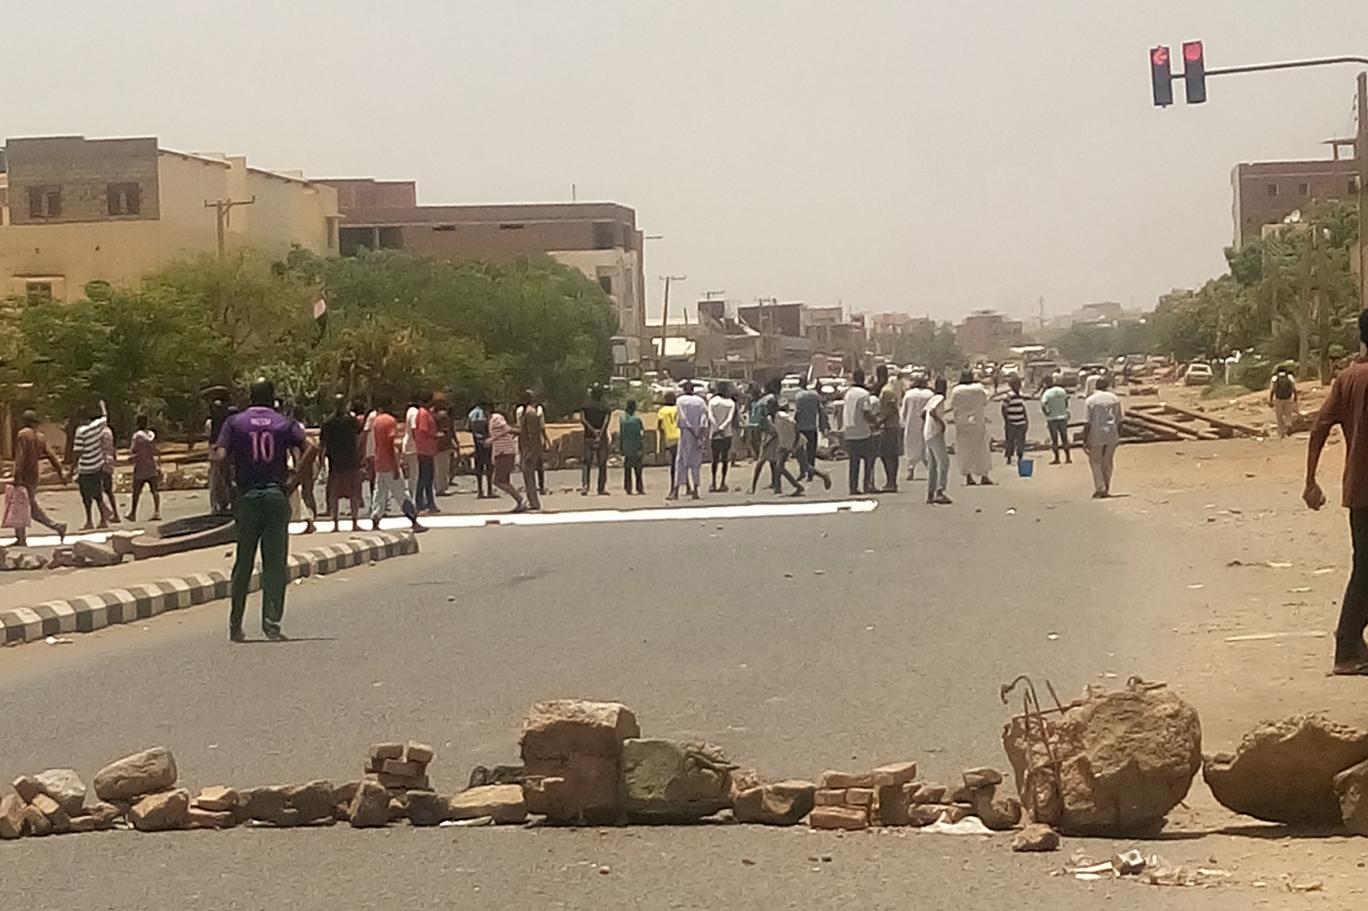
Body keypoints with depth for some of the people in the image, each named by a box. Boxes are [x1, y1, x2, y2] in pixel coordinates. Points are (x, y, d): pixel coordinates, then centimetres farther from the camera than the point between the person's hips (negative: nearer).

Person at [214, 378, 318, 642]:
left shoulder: (235, 422, 4)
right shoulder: (285, 423, 5)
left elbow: (221, 456, -9)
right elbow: (311, 448, -10)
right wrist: (293, 480, -5)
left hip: (247, 497, 1)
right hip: (276, 496, -1)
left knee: (243, 564, 11)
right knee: (275, 564, 2)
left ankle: (235, 625, 15)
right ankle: (272, 622, -6)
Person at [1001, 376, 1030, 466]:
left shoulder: (1021, 395, 10)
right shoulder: (1008, 395, -11)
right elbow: (1003, 409, -9)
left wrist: (1026, 420, 16)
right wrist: (1006, 421, -12)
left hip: (1021, 423, 6)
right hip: (1011, 423, -6)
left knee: (1021, 442, 6)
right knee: (1010, 441, 1)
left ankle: (1020, 458, 13)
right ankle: (1009, 458, 13)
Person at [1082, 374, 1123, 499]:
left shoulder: (1090, 401, -6)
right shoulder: (1115, 399, 5)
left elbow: (1087, 423, -9)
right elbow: (1119, 421, 9)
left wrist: (1084, 441, -6)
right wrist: (1119, 437, 18)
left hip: (1096, 437, -3)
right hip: (1111, 435, 3)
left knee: (1095, 461, 7)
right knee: (1107, 463, 13)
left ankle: (1099, 488, -3)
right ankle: (1106, 490, 16)